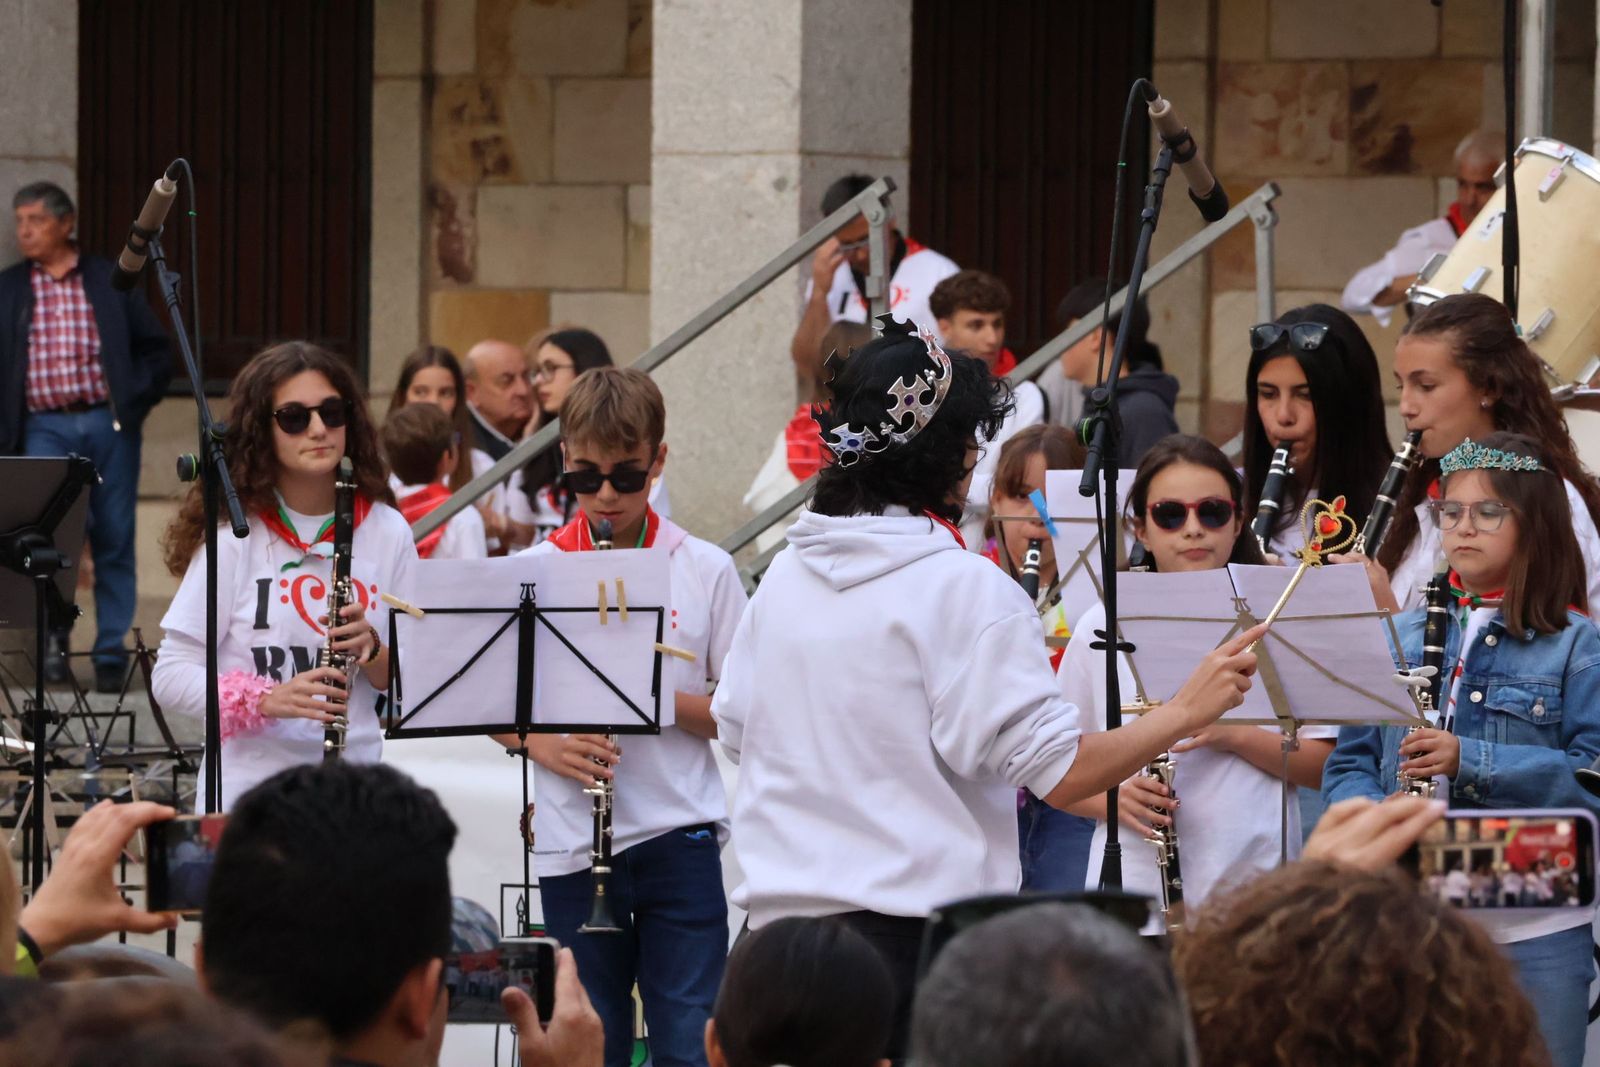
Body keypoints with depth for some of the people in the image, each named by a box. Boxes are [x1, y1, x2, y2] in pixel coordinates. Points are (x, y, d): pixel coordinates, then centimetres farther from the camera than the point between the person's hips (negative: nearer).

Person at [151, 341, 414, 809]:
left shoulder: (386, 532, 5)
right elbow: (169, 677, -6)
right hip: (248, 785, -3)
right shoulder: (233, 535, -4)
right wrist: (266, 699, -21)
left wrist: (372, 650, -11)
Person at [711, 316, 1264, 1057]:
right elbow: (1063, 773, -16)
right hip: (919, 910, -6)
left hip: (780, 906, 6)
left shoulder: (784, 577, 6)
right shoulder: (965, 590, -13)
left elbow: (734, 730, 17)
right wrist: (1189, 710, -5)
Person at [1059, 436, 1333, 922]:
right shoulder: (1102, 628, 8)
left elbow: (1324, 767, 4)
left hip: (1253, 880, 0)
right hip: (1131, 885, 0)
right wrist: (1112, 799, -10)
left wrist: (1235, 736, -12)